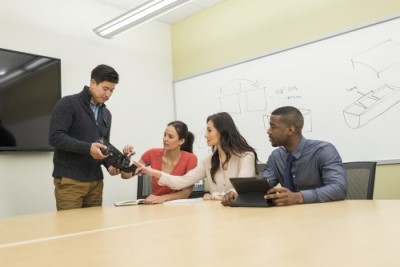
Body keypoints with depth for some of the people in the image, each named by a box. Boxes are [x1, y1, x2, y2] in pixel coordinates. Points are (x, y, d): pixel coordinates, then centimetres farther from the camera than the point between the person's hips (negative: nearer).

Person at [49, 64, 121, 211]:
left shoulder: (106, 114, 16)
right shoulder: (68, 104, -5)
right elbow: (55, 137, -15)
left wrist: (109, 164, 2)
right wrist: (87, 148, -25)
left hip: (95, 181, 6)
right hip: (69, 180, -6)